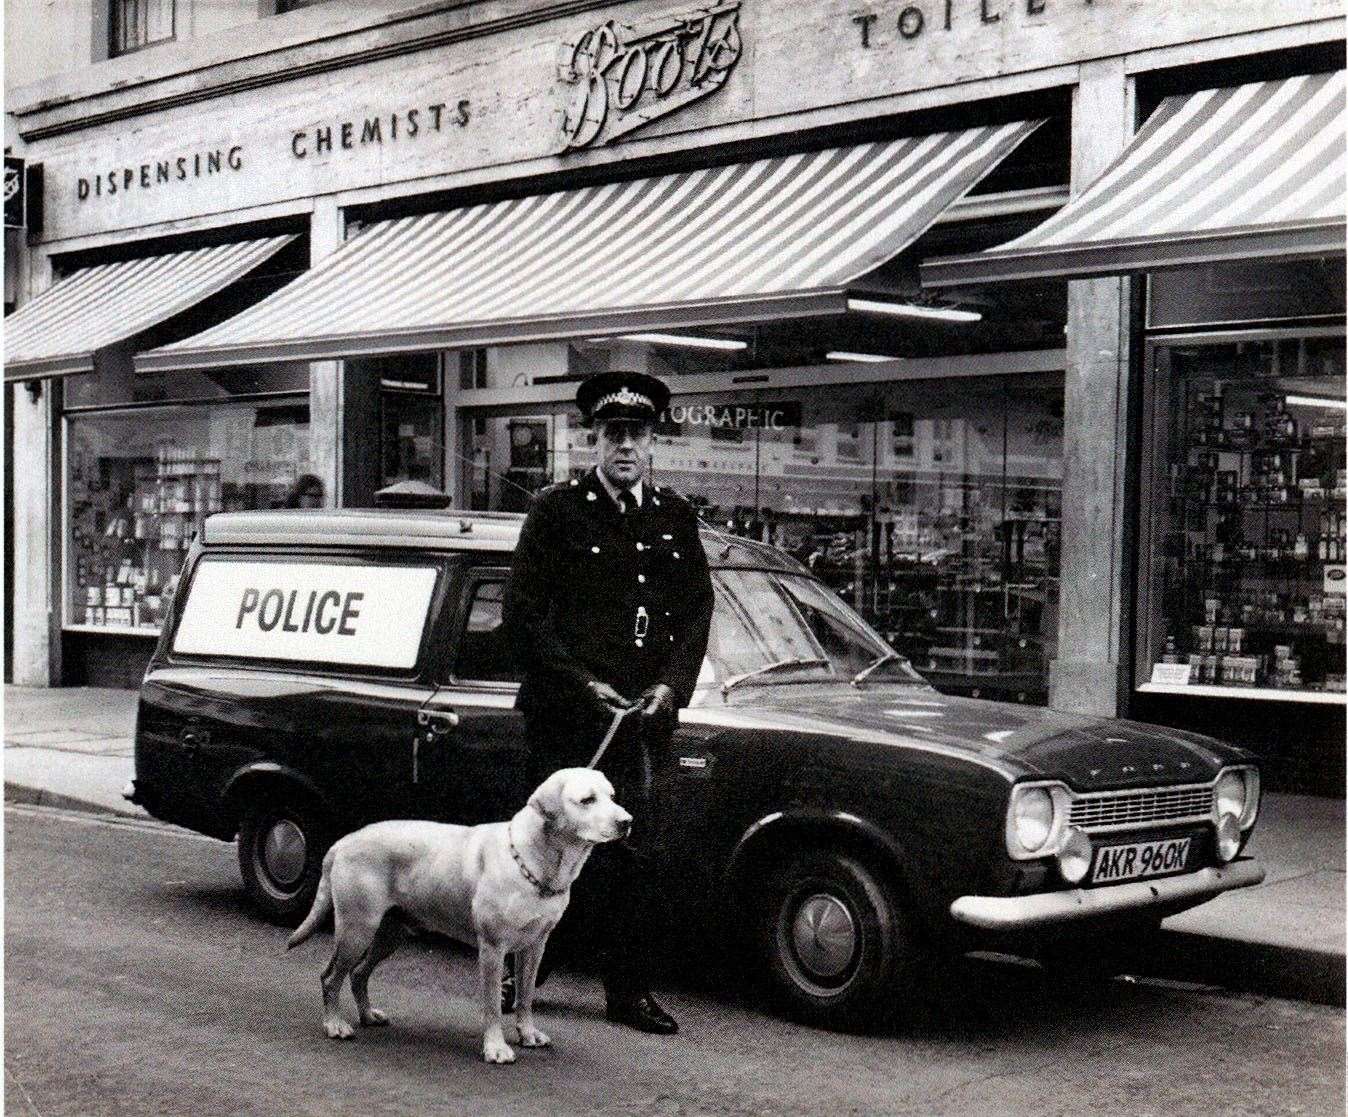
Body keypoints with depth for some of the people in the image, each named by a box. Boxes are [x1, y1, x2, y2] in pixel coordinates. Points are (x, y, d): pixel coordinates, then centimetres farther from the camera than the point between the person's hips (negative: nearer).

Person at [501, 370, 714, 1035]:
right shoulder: (556, 512, 0)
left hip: (644, 719, 4)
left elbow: (696, 613, 13)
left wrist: (670, 687, -2)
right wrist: (583, 687, -11)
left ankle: (629, 992, 15)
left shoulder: (674, 517, 13)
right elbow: (522, 616, -4)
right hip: (565, 718, -3)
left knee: (631, 857, 7)